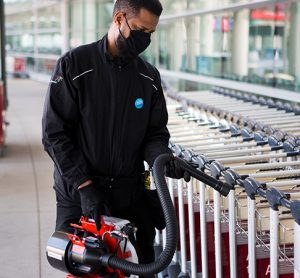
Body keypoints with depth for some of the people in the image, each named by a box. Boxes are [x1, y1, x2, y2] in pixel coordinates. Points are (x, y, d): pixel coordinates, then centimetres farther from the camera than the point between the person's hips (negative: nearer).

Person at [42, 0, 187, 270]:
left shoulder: (149, 77, 6)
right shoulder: (74, 65, -8)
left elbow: (155, 133, 8)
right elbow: (55, 134, -10)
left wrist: (162, 158, -16)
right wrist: (84, 184, -17)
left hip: (131, 196, 4)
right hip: (78, 196, -3)